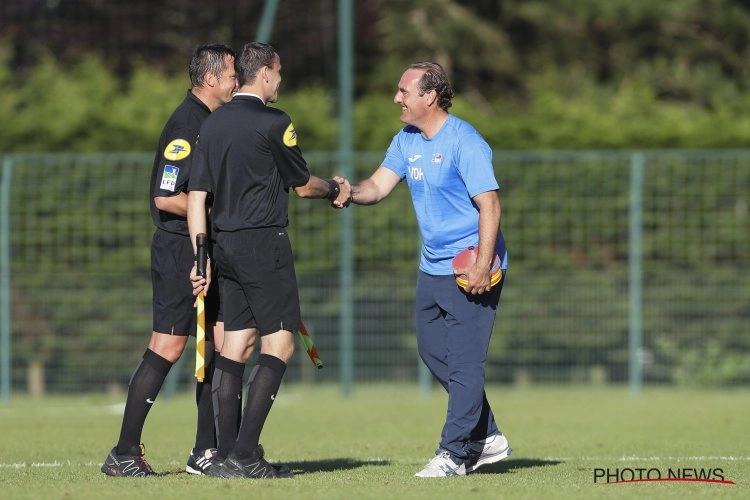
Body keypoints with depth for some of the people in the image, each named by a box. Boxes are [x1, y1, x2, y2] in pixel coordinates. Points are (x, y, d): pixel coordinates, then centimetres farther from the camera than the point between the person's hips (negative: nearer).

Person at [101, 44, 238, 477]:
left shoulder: (212, 122, 14)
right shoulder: (186, 126, -16)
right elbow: (165, 198, -21)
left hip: (205, 251, 10)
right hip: (179, 250, -10)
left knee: (220, 343, 7)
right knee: (168, 348, -9)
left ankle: (206, 452, 12)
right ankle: (125, 453, -4)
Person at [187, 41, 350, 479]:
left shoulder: (213, 124, 11)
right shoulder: (273, 123, -10)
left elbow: (197, 195, 9)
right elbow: (303, 184, 0)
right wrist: (335, 191, 21)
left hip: (226, 244, 7)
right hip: (264, 243, -7)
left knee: (236, 345, 9)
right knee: (279, 343, -5)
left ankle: (225, 455, 6)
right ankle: (245, 455, -12)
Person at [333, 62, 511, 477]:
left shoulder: (464, 143, -17)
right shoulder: (406, 141, 8)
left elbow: (489, 205, -20)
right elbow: (379, 185, 5)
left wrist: (482, 266, -26)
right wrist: (351, 192, -18)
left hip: (471, 270, -9)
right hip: (432, 267, 9)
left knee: (463, 360, -7)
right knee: (433, 353, 12)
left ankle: (454, 452, -4)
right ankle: (486, 437, 22)